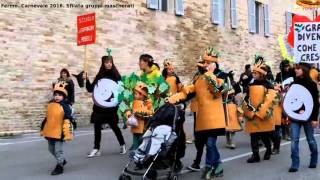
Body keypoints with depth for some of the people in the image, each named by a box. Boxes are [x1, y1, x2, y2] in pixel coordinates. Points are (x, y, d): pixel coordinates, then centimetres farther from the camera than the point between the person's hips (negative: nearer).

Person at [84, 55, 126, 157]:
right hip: (99, 107, 3)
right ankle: (96, 149, 10)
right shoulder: (99, 76, 7)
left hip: (111, 107, -3)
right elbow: (90, 89, 6)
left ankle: (122, 145, 23)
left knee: (114, 126, 3)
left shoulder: (116, 76, -1)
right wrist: (87, 80, -7)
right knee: (97, 127, 2)